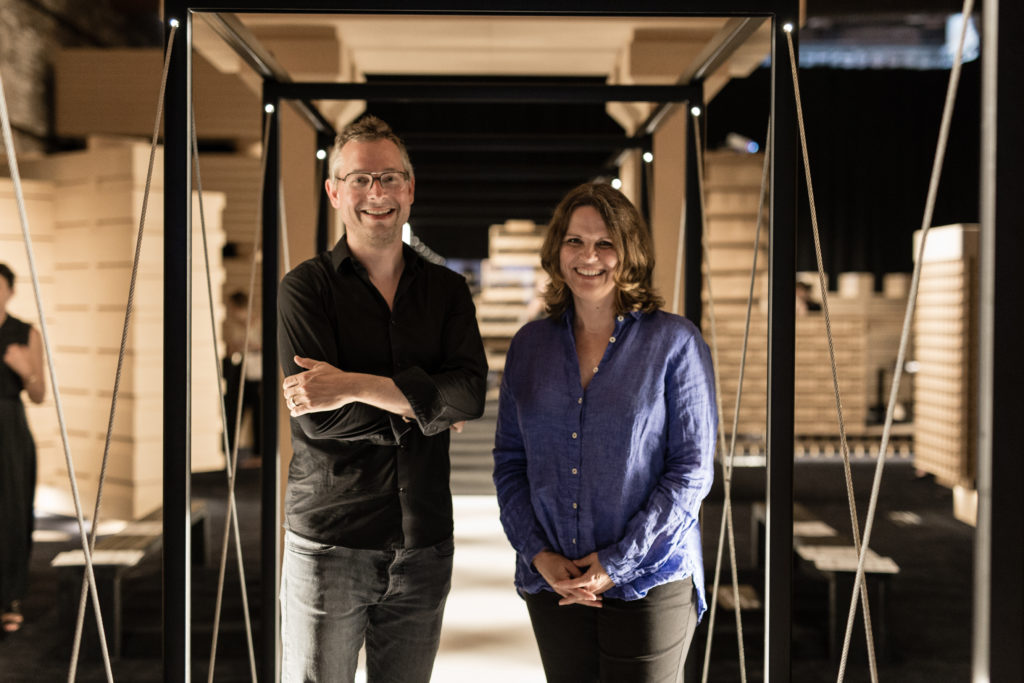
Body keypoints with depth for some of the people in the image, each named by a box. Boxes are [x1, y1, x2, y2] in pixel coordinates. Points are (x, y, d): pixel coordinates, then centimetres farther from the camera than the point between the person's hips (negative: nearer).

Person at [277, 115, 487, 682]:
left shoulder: (447, 289, 7)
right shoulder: (305, 288, -2)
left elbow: (471, 391, -11)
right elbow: (316, 420, -14)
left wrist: (355, 387, -19)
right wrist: (424, 405, -7)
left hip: (424, 546, 3)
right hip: (328, 543, -3)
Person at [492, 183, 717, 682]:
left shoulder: (674, 343, -5)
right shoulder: (529, 346, 7)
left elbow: (691, 471, -8)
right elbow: (509, 461, 8)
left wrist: (615, 564, -12)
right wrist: (539, 555, -5)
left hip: (647, 583, -3)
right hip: (551, 585, 3)